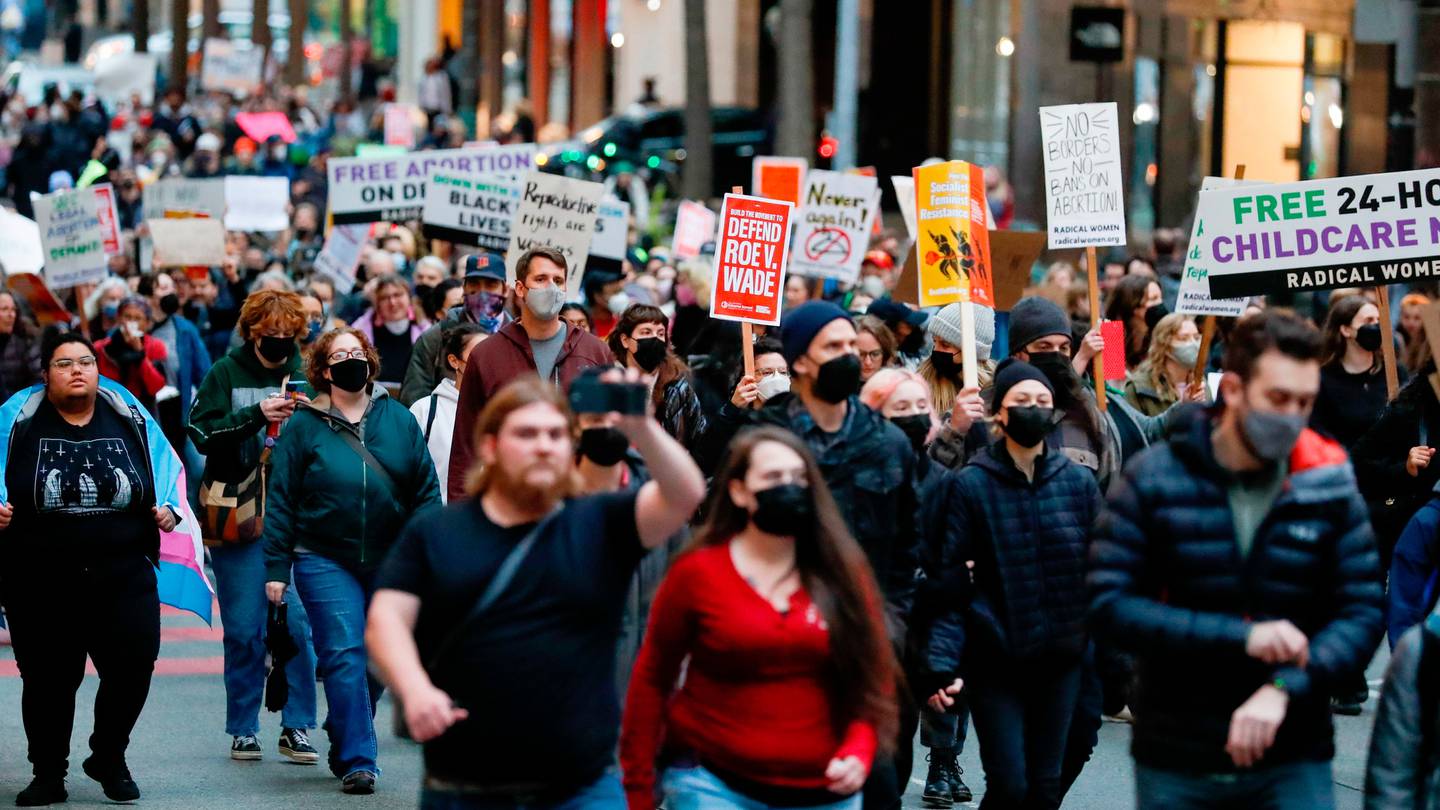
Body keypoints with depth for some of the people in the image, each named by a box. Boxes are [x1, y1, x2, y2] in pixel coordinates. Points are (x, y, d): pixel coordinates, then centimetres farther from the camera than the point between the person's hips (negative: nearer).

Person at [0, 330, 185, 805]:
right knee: (48, 679, 6)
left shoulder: (131, 421, 8)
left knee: (133, 668, -5)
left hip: (123, 576, 1)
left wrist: (169, 508, -1)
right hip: (40, 583, -1)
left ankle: (108, 758, 19)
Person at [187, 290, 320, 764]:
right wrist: (256, 414, -18)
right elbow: (202, 434, -7)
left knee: (297, 623, -5)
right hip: (238, 517, -1)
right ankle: (243, 730, 12)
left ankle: (296, 728, 4)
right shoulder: (226, 373, 3)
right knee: (244, 629, 1)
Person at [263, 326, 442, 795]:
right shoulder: (304, 426, 0)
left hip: (390, 563, 3)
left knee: (377, 661, 9)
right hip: (325, 562, -3)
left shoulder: (399, 420, 6)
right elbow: (281, 500, 0)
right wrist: (276, 568, -5)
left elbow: (426, 489, 7)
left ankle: (343, 745, 28)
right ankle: (357, 761, -9)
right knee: (345, 657, -12)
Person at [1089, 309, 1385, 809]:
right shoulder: (1153, 481, -5)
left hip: (1293, 763, 0)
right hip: (1175, 763, 0)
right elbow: (1108, 604, -10)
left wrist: (1284, 688, -20)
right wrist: (1239, 637, -18)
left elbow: (1363, 614, -3)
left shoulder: (1329, 487, -2)